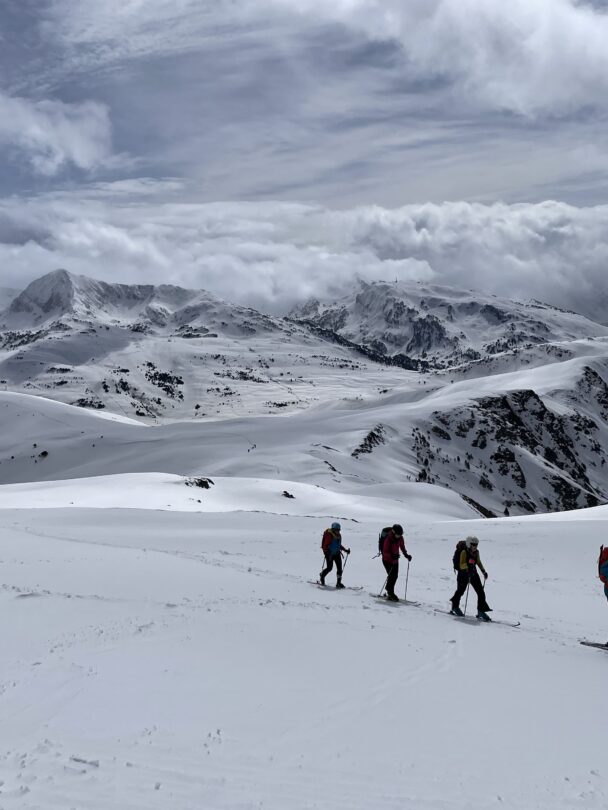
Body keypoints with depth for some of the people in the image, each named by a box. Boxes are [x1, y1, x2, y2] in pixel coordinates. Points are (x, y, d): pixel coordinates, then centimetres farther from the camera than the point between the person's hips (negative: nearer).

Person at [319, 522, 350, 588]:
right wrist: (326, 553, -29)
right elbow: (325, 545, -17)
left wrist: (345, 550, 15)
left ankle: (338, 583, 3)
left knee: (339, 568, -1)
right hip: (330, 554, -7)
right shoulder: (329, 535, -14)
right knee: (329, 567, -6)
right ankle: (322, 576, 23)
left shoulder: (338, 535, 10)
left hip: (337, 553, 7)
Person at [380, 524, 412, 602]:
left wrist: (406, 554, -7)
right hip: (387, 559, -7)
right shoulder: (388, 539, -26)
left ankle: (388, 590, 29)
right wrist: (392, 556, -43)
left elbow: (402, 547, 9)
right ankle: (390, 594, -6)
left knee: (395, 576, 10)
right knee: (391, 576, -12)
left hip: (395, 559, 7)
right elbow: (385, 552, -27)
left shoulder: (400, 538, -6)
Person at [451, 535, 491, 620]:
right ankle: (455, 607, 35)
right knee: (461, 590, 12)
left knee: (481, 591, -3)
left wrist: (483, 571, 14)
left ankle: (481, 611, 2)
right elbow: (461, 565, -22)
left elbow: (478, 562, 18)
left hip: (473, 573, 6)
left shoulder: (476, 552, 1)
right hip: (463, 573, -5)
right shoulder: (464, 552, -18)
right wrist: (468, 564, -40)